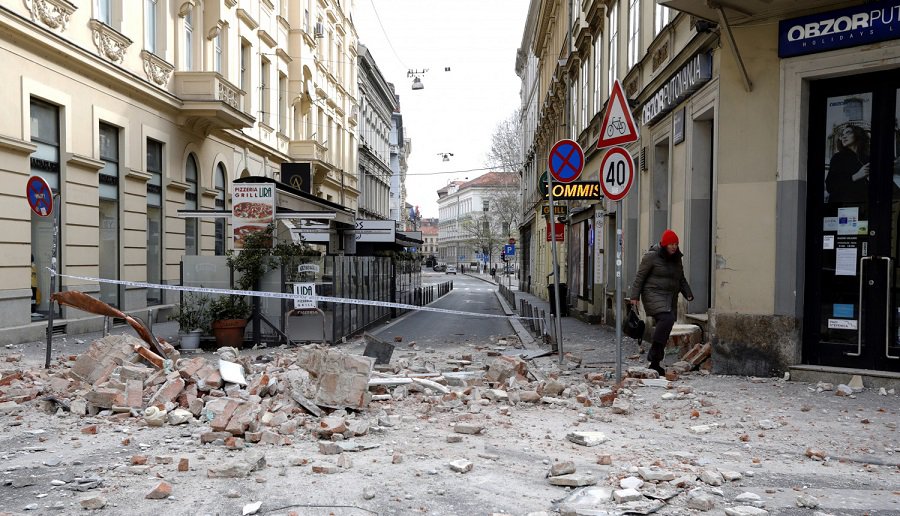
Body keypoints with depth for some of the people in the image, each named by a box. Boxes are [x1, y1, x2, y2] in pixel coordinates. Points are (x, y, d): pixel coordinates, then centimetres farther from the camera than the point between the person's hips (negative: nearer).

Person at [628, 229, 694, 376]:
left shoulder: (677, 259, 15)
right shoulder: (652, 256, -6)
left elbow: (681, 279, 23)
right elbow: (640, 276, -6)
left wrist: (688, 294, 8)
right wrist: (634, 296, -11)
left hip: (670, 298, 7)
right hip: (654, 294, -7)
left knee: (664, 329, 3)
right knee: (667, 318, -29)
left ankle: (654, 363, 10)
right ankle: (655, 352, -21)